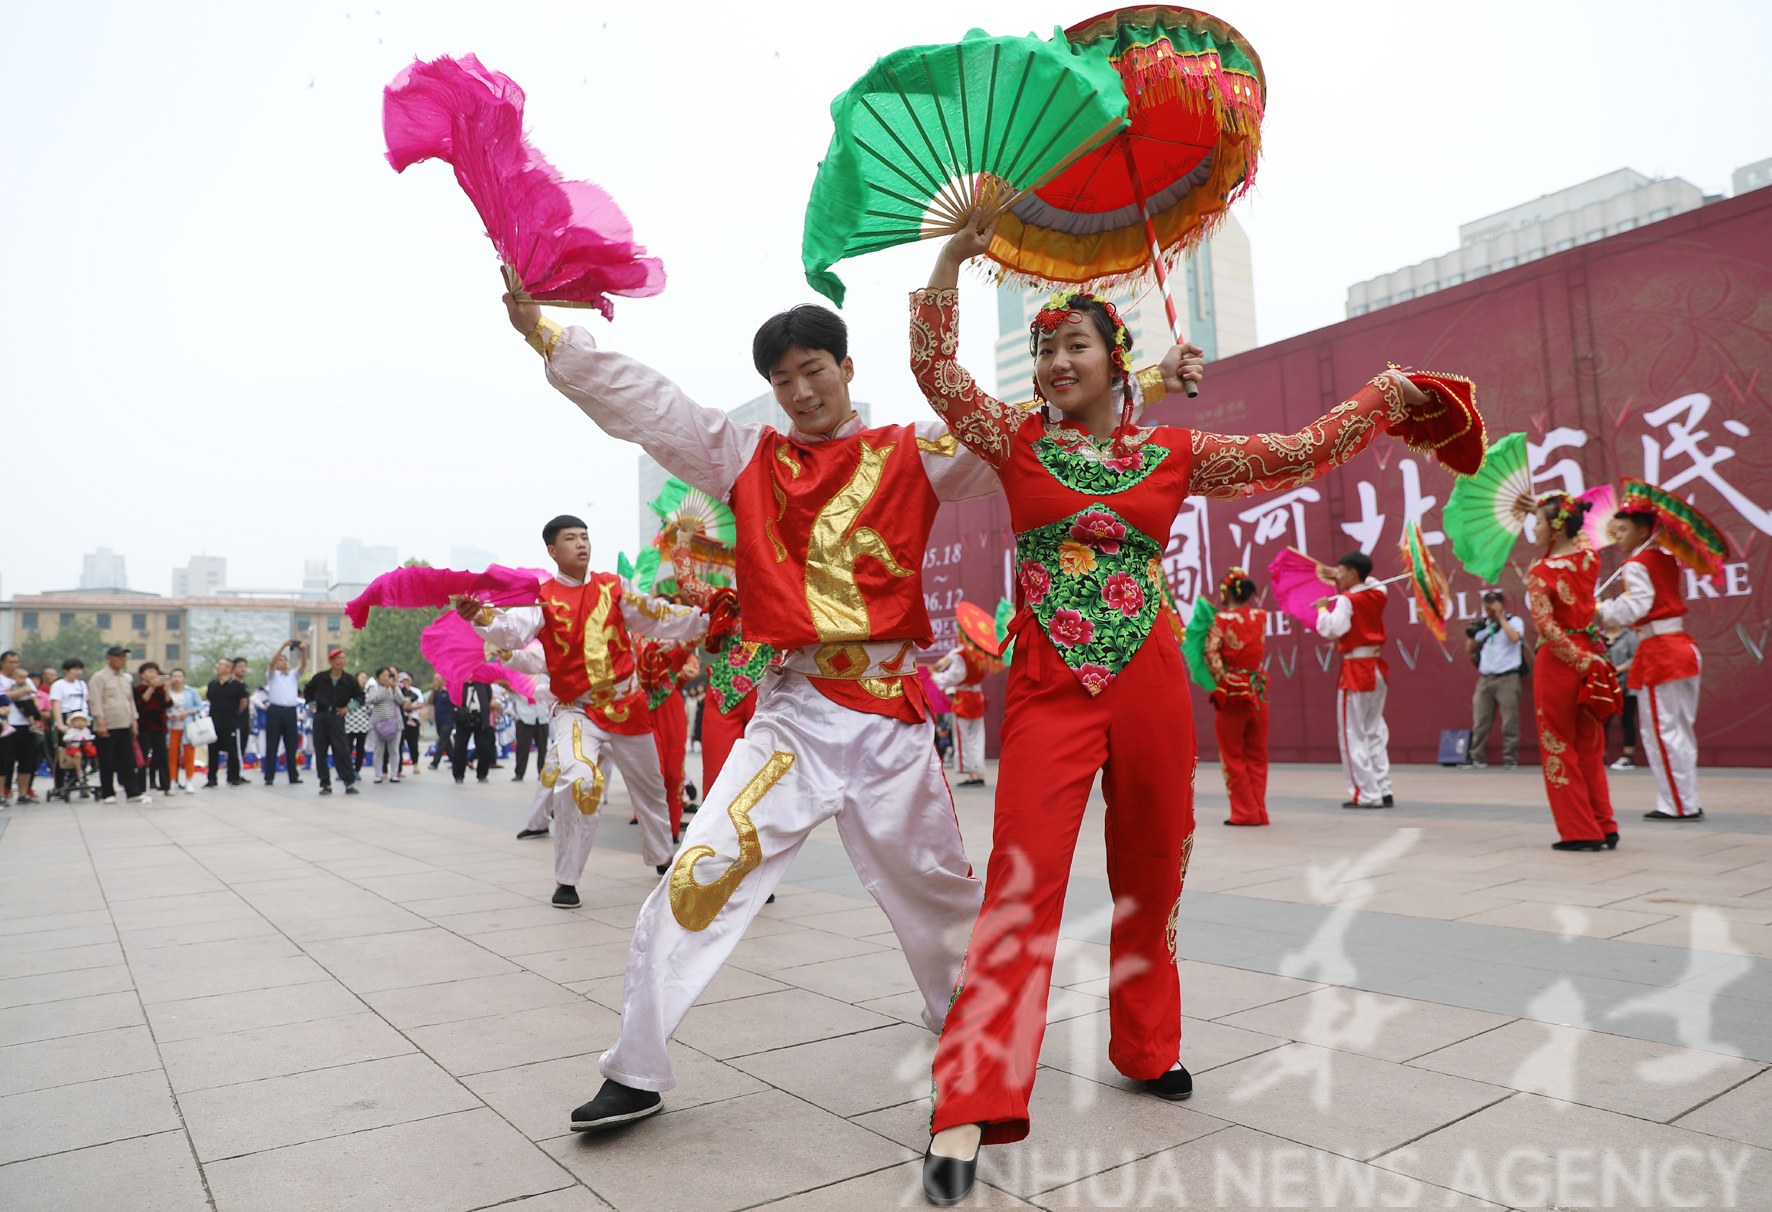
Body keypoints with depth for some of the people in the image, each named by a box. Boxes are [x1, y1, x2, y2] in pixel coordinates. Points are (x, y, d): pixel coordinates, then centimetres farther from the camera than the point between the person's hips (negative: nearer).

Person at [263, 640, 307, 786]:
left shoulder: (293, 675, 19)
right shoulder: (272, 675, 11)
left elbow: (303, 666, 3)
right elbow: (272, 662, -7)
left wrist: (303, 652, -15)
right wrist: (283, 646, -18)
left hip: (291, 712, 3)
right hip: (275, 711, -3)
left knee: (292, 745, 4)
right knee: (272, 745, -2)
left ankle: (294, 777, 7)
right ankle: (269, 777, 0)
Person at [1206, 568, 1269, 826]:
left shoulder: (1221, 621, -12)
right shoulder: (1261, 617, 2)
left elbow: (1212, 654, -21)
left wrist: (1221, 681, -9)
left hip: (1230, 693, -4)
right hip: (1257, 692, 4)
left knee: (1233, 755, 7)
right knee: (1257, 755, 13)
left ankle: (1245, 812, 9)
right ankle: (1259, 810, 15)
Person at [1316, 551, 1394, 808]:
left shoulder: (1347, 601, -13)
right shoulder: (1377, 595, 8)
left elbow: (1330, 630, -21)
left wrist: (1323, 607, -6)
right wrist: (1340, 582, 24)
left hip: (1356, 670, -8)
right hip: (1377, 669, 8)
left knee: (1353, 735, -1)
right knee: (1375, 732, 14)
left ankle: (1366, 794, -1)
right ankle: (1383, 790, 14)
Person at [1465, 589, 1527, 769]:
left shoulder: (1514, 621, 4)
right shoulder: (1483, 625, 16)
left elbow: (1514, 637, -19)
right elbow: (1470, 650, 19)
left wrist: (1500, 616, -11)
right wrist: (1472, 634, 1)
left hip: (1507, 678, -4)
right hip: (1485, 678, 4)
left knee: (1510, 720, -5)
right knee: (1480, 720, 2)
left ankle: (1510, 758, 2)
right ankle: (1477, 757, 8)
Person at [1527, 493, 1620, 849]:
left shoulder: (1540, 572, -15)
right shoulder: (1590, 557, 2)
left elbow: (1546, 626, -22)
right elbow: (1577, 535, 26)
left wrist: (1579, 659, -17)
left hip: (1558, 661, -6)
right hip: (1590, 654, 6)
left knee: (1559, 747, 4)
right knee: (1590, 747, 15)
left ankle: (1580, 832, 7)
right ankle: (1604, 828, 19)